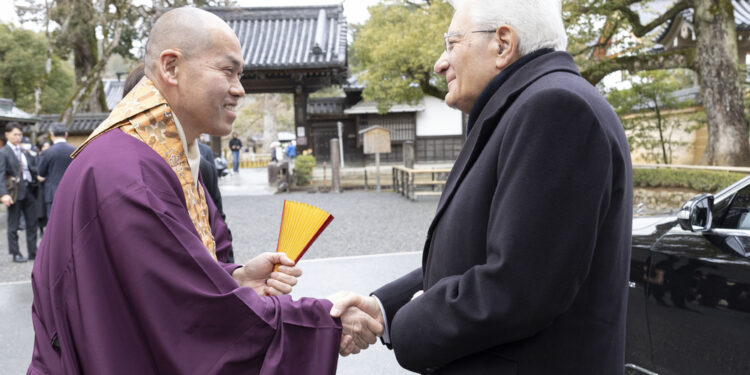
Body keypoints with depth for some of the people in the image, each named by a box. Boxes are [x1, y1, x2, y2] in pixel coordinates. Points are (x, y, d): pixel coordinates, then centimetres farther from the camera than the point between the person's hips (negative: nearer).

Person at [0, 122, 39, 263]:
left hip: (29, 190, 6)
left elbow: (33, 169, 15)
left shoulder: (25, 152, 14)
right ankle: (15, 254, 13)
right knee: (13, 226, 4)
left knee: (32, 223, 9)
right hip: (15, 192, -6)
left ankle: (33, 252, 17)